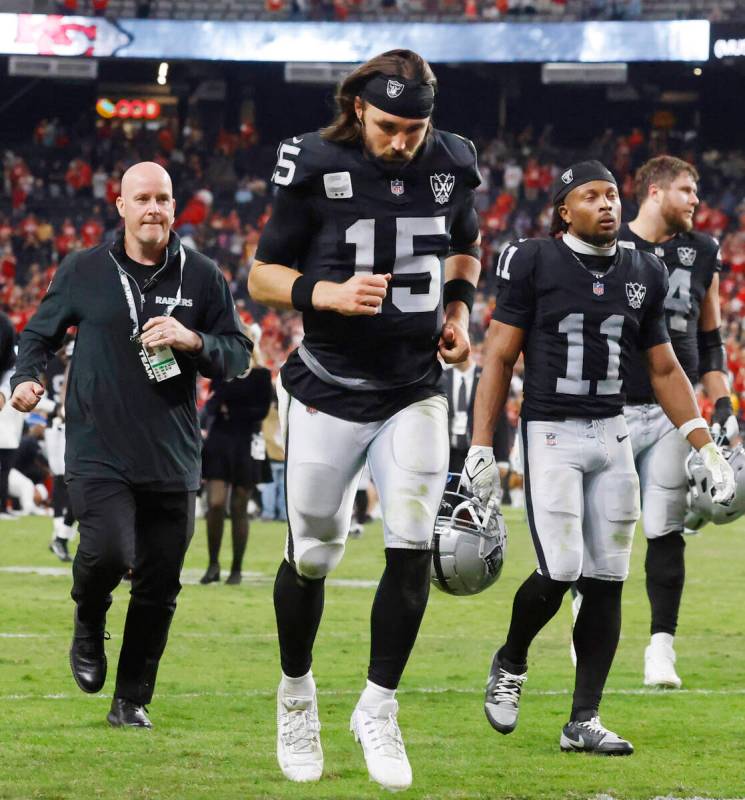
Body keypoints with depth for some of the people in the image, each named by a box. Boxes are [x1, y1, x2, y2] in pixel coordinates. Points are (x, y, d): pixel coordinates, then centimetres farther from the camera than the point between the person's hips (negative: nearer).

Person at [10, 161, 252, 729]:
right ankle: (89, 629, 11)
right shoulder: (84, 271, 3)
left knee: (159, 586, 4)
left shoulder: (202, 276, 6)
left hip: (173, 462, 2)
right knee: (108, 552, -23)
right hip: (98, 452, -2)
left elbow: (239, 357, 8)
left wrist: (193, 341, -11)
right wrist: (27, 379, -3)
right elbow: (40, 334, 16)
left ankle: (132, 700, 20)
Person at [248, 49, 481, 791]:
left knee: (412, 549, -9)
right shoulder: (315, 167, -13)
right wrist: (329, 294, -22)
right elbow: (263, 274, -5)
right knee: (311, 557, 6)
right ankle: (296, 691, 31)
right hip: (328, 390, -2)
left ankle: (377, 708, 6)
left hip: (415, 391, 2)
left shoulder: (450, 165, -2)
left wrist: (458, 309, 2)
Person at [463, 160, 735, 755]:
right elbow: (500, 358, -1)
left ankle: (584, 721, 8)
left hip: (612, 435, 5)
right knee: (559, 571, -15)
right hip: (550, 434, -5)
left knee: (606, 581, 1)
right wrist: (481, 446, -7)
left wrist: (707, 449, 9)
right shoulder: (534, 264, -3)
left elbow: (665, 371, 16)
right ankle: (510, 665, 14)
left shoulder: (643, 275, 10)